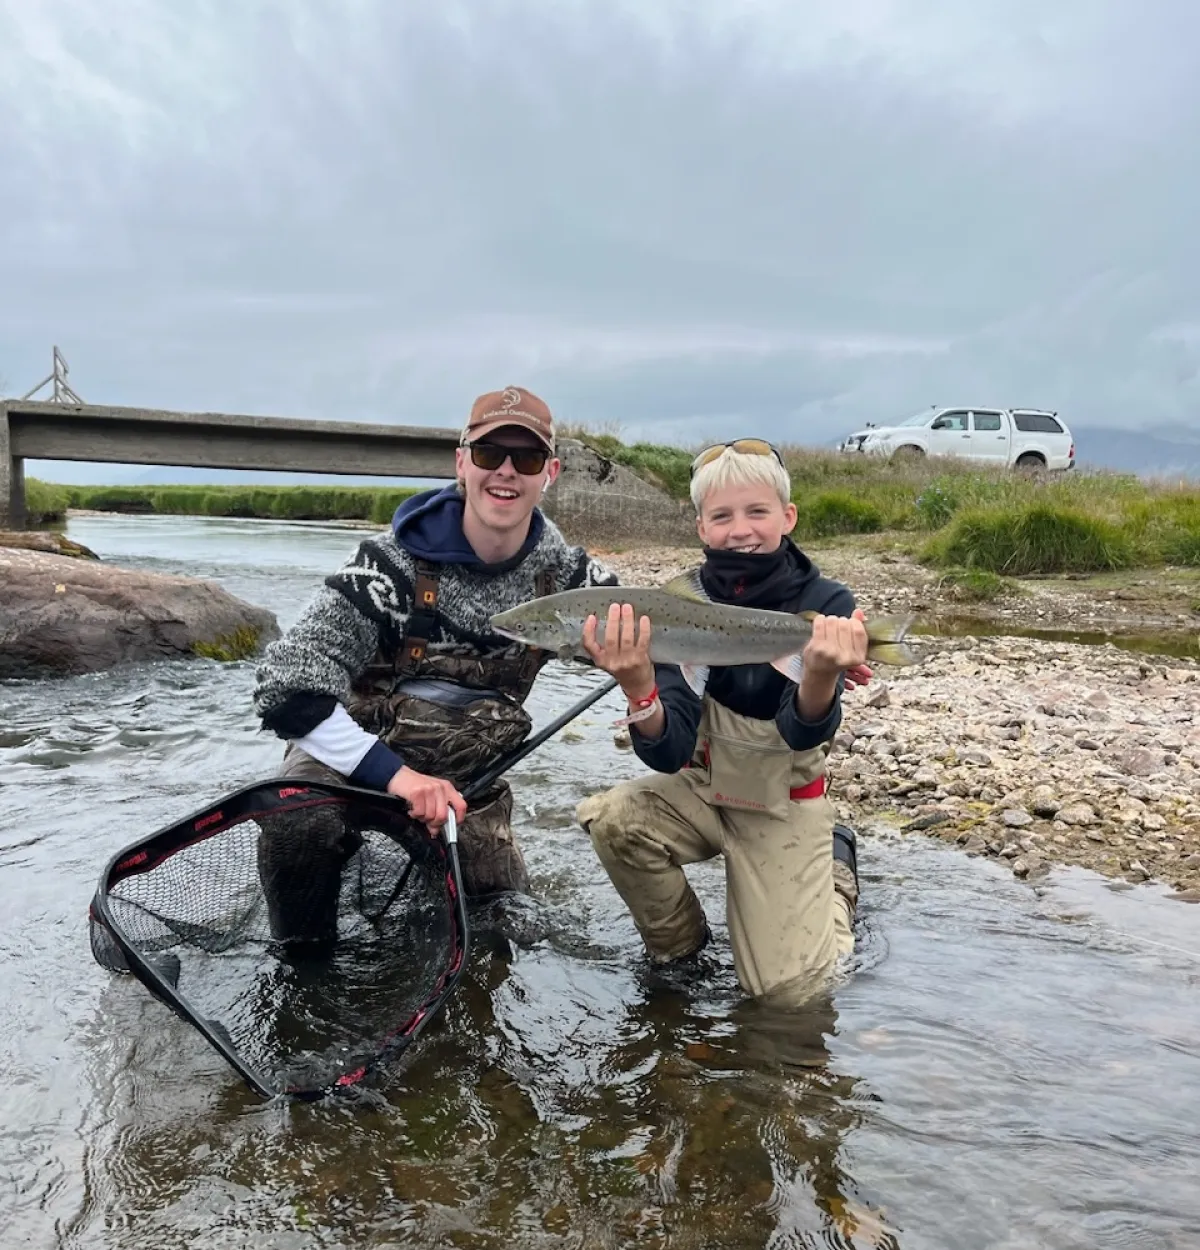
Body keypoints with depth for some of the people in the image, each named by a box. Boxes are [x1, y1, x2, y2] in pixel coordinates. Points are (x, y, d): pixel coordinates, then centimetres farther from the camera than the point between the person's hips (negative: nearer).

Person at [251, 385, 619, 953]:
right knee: (298, 820, -35)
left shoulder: (563, 572, -9)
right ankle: (303, 955, -3)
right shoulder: (391, 562, -22)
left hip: (468, 776, 4)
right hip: (354, 751, -4)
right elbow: (287, 687, -26)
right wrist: (394, 773, -36)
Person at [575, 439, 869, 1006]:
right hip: (700, 788, 2)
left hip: (785, 807, -1)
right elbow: (668, 754, -22)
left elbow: (804, 734, -27)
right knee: (611, 820, -26)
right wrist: (638, 688, -43)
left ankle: (833, 872, 23)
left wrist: (822, 676, -49)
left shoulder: (826, 603, -16)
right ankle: (678, 944, 3)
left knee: (788, 988, -7)